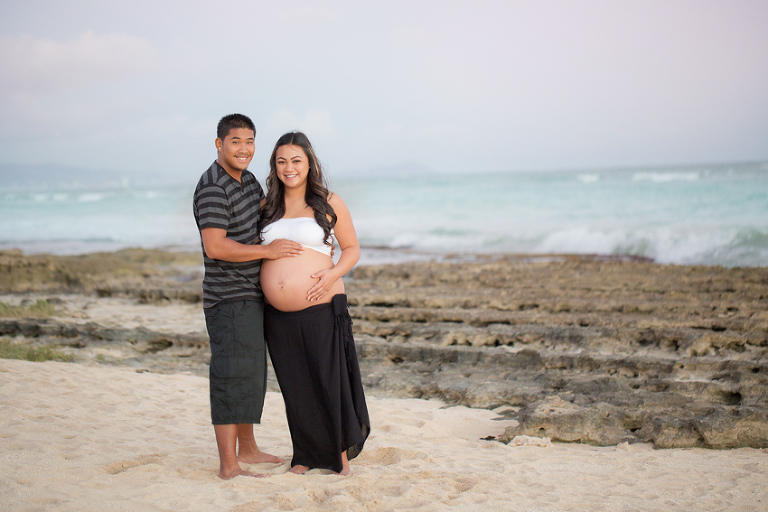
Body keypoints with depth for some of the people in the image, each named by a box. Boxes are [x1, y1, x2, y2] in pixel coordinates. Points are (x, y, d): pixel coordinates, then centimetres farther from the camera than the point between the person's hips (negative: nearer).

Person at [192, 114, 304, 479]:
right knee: (232, 378, -8)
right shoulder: (213, 188, -17)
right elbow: (215, 246, -25)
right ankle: (228, 466, -2)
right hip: (229, 299, -10)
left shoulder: (247, 179, 12)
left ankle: (247, 449, 30)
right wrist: (268, 251, -20)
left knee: (251, 374, 17)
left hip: (251, 297, 10)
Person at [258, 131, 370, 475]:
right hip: (278, 315, 4)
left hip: (321, 308, -3)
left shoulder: (329, 203, 2)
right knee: (295, 387, 10)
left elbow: (352, 249, 5)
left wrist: (333, 274, -13)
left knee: (330, 381, 2)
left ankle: (342, 453, 19)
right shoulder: (267, 206, 11)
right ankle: (306, 455, 25)